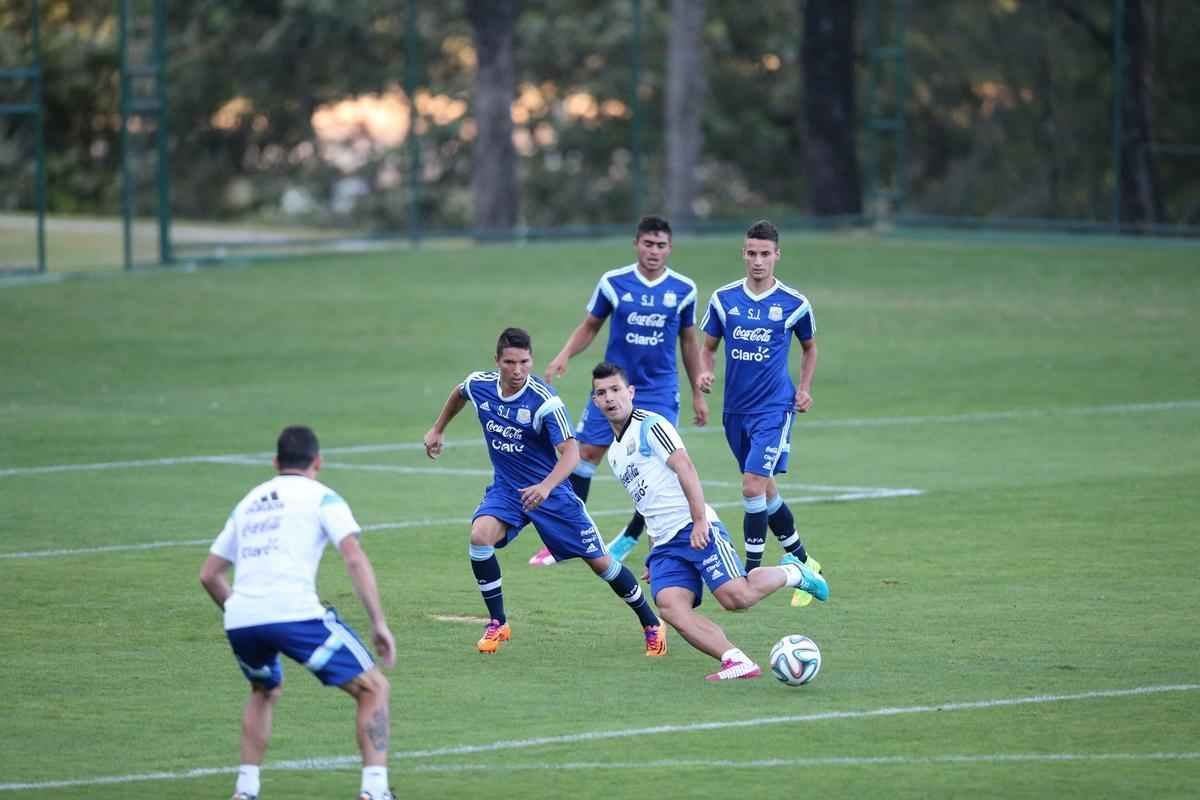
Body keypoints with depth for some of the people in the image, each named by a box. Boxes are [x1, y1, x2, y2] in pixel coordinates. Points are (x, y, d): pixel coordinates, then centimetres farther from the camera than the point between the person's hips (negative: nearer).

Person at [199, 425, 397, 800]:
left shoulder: (248, 502, 27)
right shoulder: (321, 497, 12)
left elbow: (209, 575, 30)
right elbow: (355, 559, -3)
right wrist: (379, 624, -3)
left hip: (239, 620, 5)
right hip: (294, 613, -5)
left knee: (265, 692, 34)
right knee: (374, 689, 7)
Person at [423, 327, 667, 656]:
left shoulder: (544, 401, -26)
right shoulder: (479, 385, -10)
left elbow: (570, 452, -32)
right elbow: (459, 394, 17)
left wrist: (546, 487, -48)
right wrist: (437, 429, 24)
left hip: (550, 491, -4)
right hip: (506, 489, 4)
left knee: (599, 560, 1)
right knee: (480, 536, -25)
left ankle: (652, 625, 20)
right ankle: (497, 624, -9)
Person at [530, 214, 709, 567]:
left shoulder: (683, 290, -1)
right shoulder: (613, 282, -4)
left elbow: (689, 342, 10)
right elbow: (590, 326, 7)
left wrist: (698, 394, 12)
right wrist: (564, 355, -11)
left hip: (659, 390, 0)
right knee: (586, 453, -2)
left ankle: (631, 537, 10)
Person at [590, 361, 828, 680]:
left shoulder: (649, 425, -2)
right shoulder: (614, 454, 23)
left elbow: (685, 467, -14)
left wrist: (699, 521, -24)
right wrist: (655, 560, 28)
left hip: (696, 531, -7)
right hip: (664, 545, 7)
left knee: (736, 596, -21)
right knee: (670, 606, -20)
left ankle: (791, 572, 9)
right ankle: (737, 661, -28)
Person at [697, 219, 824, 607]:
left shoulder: (794, 303, -4)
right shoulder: (723, 299, 2)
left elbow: (809, 347, 13)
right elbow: (708, 345, 12)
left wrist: (804, 388, 1)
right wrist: (704, 372, -8)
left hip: (774, 407, -4)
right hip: (736, 409, 4)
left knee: (754, 485, -17)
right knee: (765, 491, 13)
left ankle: (752, 572, -9)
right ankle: (804, 563, 29)